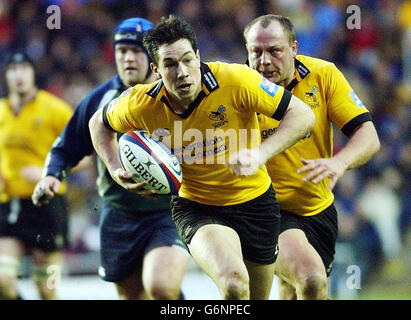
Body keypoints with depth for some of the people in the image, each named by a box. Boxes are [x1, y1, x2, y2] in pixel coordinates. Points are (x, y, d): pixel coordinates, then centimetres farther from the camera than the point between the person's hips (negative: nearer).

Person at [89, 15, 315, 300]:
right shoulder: (142, 104, -13)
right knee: (234, 285, -30)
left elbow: (302, 115, -17)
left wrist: (260, 154, -31)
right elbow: (99, 123, 9)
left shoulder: (235, 80, -21)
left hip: (254, 200, 1)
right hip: (195, 208, -1)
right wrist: (117, 170, -7)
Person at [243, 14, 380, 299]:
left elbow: (368, 136, -9)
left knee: (294, 294, 17)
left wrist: (339, 161, -29)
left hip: (319, 209, 4)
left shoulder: (323, 75, -7)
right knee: (311, 278, -28)